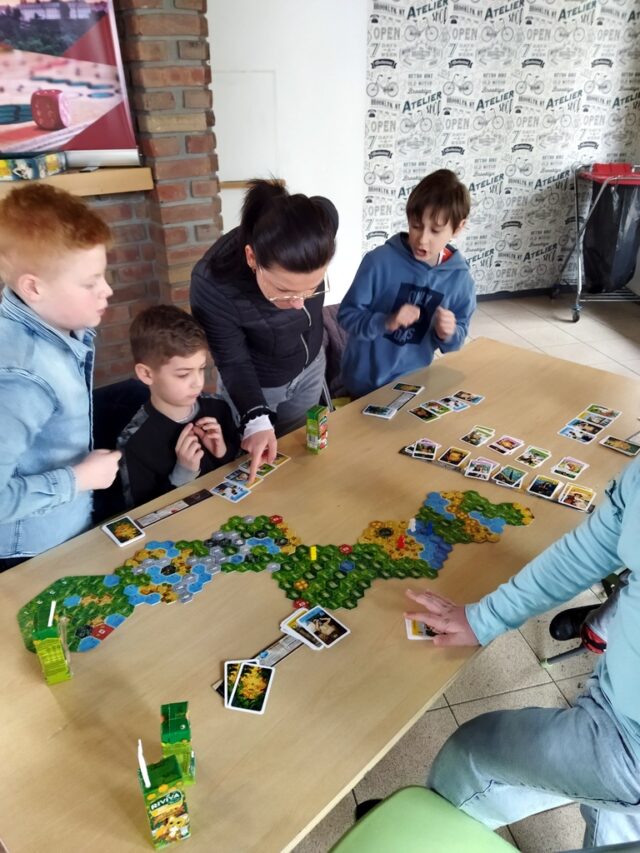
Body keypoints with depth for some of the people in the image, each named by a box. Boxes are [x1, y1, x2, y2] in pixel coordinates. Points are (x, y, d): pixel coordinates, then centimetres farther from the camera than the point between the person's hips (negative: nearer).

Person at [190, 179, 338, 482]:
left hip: (309, 368, 4)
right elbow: (233, 362, -24)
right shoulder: (213, 284, -41)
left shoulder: (321, 221, -32)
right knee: (261, 467, 18)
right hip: (254, 385, -3)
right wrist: (256, 419, -40)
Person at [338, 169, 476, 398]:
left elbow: (455, 342, 0)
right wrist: (386, 322, -29)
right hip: (365, 381, -2)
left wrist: (447, 334, -22)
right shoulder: (380, 260, -18)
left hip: (413, 383, 3)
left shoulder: (460, 278, -8)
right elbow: (347, 315, -13)